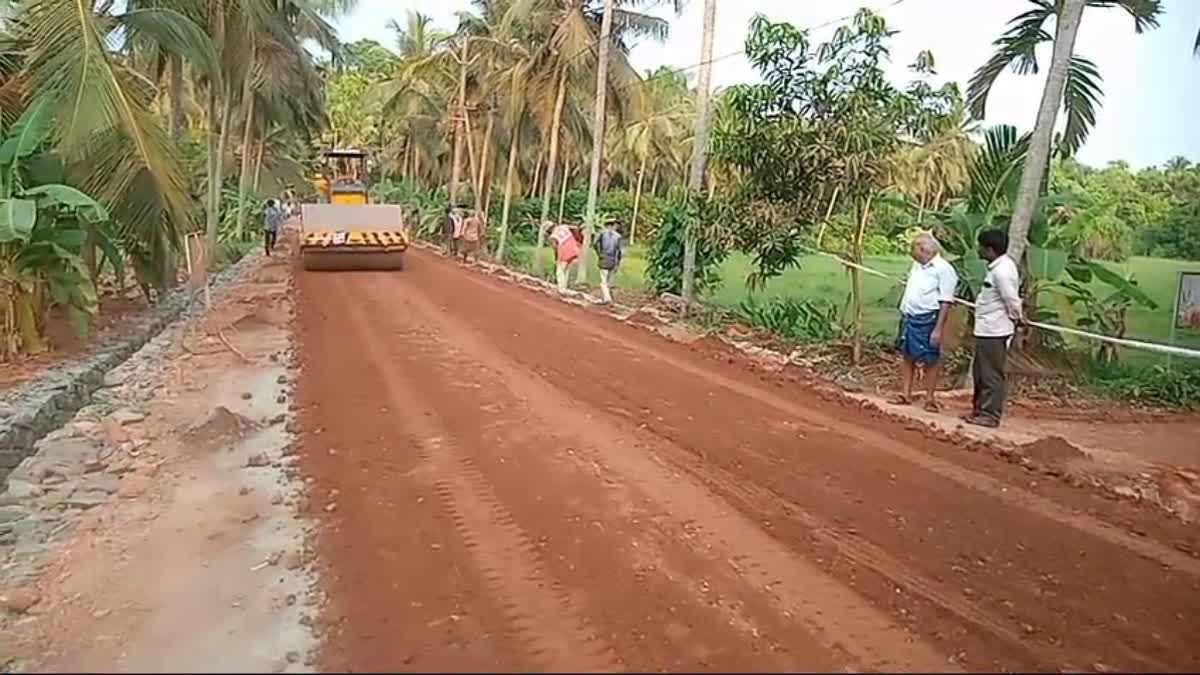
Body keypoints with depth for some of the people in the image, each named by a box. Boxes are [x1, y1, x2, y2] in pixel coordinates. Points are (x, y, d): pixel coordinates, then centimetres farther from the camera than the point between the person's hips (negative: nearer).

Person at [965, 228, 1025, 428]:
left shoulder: (1002, 271, -21)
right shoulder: (999, 266, 10)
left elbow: (1012, 300, -17)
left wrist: (1017, 318, -1)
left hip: (994, 331, -10)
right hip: (987, 329, 10)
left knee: (992, 374, -1)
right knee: (981, 373, 18)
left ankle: (990, 415, 8)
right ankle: (979, 409, 29)